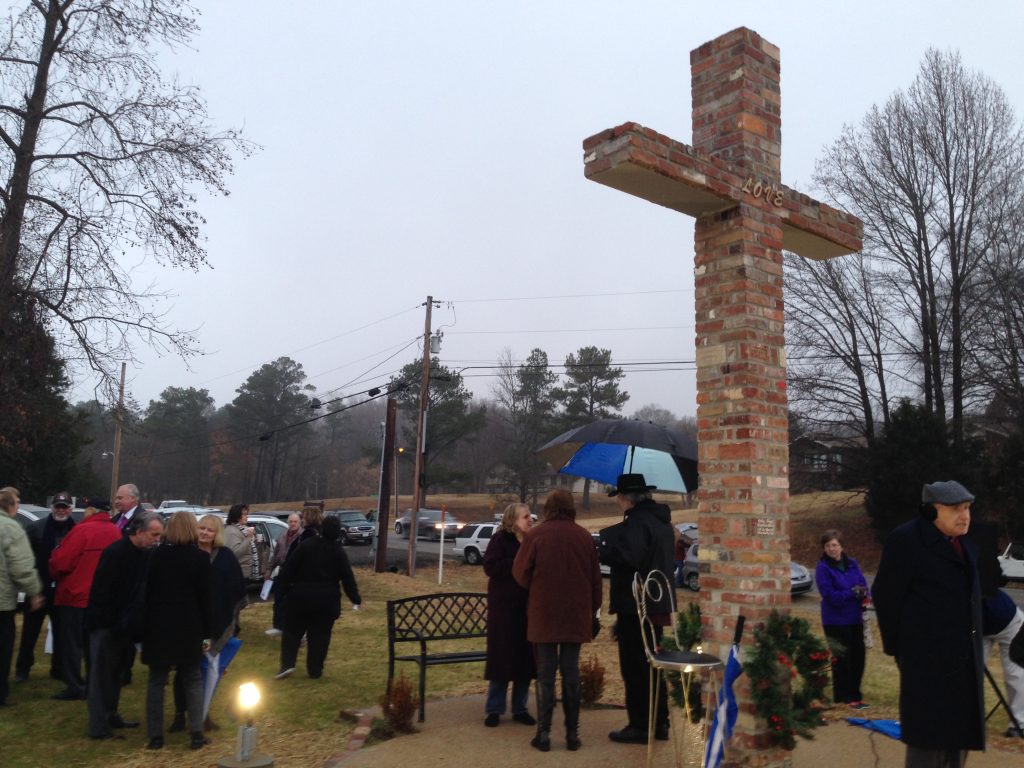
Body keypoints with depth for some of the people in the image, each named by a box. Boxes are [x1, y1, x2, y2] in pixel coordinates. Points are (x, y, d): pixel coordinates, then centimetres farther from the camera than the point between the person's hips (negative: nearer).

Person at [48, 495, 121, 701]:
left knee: (71, 643, 5)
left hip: (74, 594, -6)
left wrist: (57, 577, 5)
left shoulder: (83, 530, -17)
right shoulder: (115, 532, 1)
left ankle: (75, 687, 6)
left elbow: (60, 561, -15)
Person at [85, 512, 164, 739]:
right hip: (107, 625, -8)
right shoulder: (115, 553, -20)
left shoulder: (145, 554, 4)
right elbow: (102, 592, -20)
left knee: (117, 673, 17)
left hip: (126, 625, 8)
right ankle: (99, 727, 7)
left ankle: (111, 716, 29)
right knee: (102, 675, 0)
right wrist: (110, 622, -18)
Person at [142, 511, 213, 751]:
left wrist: (145, 626, 9)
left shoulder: (156, 555, 1)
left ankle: (155, 736, 12)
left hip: (158, 625, 2)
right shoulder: (200, 557, -6)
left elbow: (147, 591, 3)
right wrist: (207, 632, 1)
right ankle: (197, 733, 7)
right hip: (188, 626, -1)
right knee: (193, 679, 10)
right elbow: (205, 597, -5)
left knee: (156, 681, 11)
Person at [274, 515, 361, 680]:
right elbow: (347, 577, -2)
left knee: (292, 631, 12)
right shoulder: (339, 551, -3)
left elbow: (289, 568, -2)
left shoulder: (305, 545, -3)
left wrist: (284, 588, 7)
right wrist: (355, 599, 5)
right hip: (326, 599, 0)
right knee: (320, 635, 9)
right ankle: (315, 671, 10)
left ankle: (287, 664, -1)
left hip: (301, 596, 0)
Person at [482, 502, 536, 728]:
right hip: (504, 607, -4)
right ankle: (493, 709, 15)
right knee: (502, 658, 2)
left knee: (525, 659, 8)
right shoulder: (500, 539, -6)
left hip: (528, 607, 4)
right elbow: (490, 567, -17)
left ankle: (520, 708, 21)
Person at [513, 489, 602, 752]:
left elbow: (521, 574, -4)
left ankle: (544, 733, 7)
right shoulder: (584, 536, -1)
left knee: (545, 675, 6)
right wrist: (593, 611, 15)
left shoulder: (535, 535, -9)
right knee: (571, 674, 11)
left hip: (544, 616, -2)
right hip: (576, 617, 2)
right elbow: (596, 579, 4)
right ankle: (572, 733, 14)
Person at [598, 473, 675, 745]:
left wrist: (600, 551, -17)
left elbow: (627, 557, -31)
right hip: (657, 604, 10)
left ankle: (640, 726, 7)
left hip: (635, 607, -10)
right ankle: (659, 723, 25)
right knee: (650, 665, 18)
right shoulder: (661, 520, 12)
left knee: (634, 668, 0)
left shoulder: (637, 522, -19)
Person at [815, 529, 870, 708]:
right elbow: (830, 595, -16)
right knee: (842, 659, 0)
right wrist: (852, 593, -24)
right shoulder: (823, 568, -10)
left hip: (855, 619, 5)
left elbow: (863, 585, 7)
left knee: (858, 656, 10)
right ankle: (844, 697, 13)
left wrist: (864, 596, -14)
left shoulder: (852, 563, 6)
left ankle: (855, 695, 25)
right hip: (836, 621, -5)